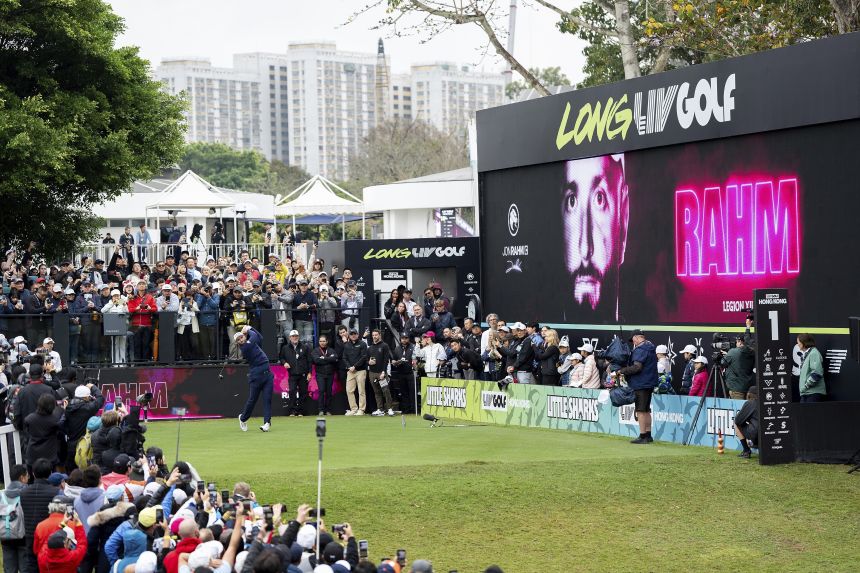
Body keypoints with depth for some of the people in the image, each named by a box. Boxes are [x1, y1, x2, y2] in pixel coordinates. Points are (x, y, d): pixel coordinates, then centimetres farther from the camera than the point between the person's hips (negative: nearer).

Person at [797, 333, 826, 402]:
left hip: (814, 392, -9)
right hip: (805, 392, 9)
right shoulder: (805, 355, 19)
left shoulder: (814, 353, -9)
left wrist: (806, 385, -15)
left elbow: (817, 372, -19)